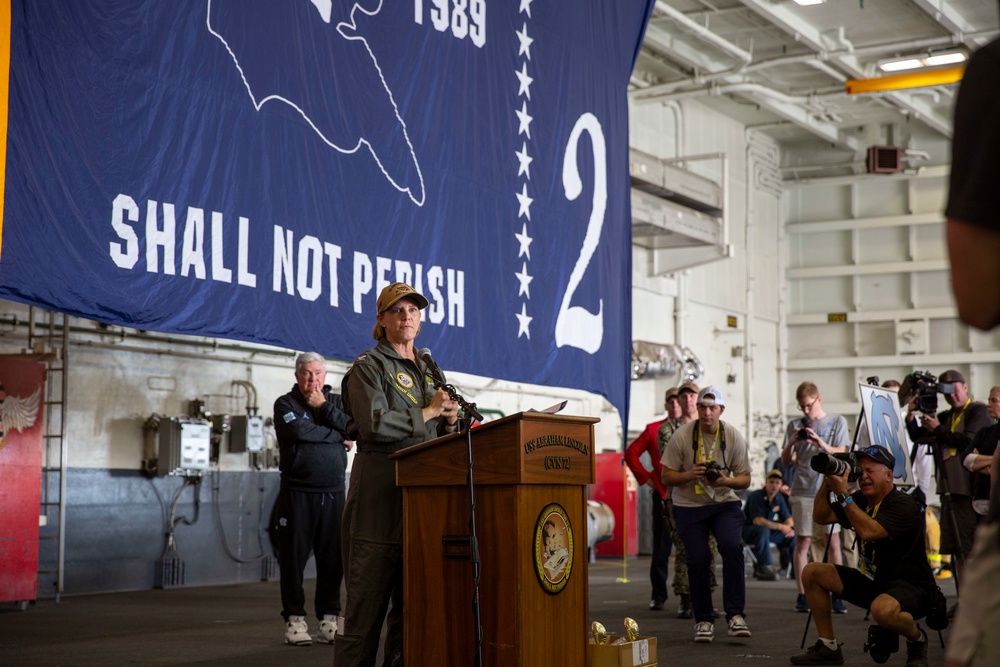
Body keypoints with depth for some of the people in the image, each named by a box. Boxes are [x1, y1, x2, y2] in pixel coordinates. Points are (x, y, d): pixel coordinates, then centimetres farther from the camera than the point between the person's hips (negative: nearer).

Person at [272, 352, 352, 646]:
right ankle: (294, 619, 4)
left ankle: (328, 619, 8)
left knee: (332, 557, 2)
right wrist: (337, 437, -6)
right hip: (297, 492, -3)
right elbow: (299, 430, -15)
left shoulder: (337, 401, 15)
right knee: (294, 557, -2)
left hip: (333, 492, 3)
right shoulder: (285, 403, 5)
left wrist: (324, 406, -6)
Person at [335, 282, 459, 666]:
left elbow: (441, 440, 25)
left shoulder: (427, 371, 21)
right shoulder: (369, 366, -1)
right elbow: (373, 424, -17)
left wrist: (450, 423, 2)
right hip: (380, 494, -7)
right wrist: (427, 413, -10)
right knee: (368, 595, -7)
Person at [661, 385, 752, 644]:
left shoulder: (733, 437, -4)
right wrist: (690, 474, -24)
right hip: (689, 506, -1)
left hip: (724, 503, 1)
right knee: (697, 559, -7)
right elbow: (666, 477, -5)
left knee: (732, 546, -23)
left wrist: (726, 480, -21)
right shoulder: (681, 436, -9)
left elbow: (745, 479, 1)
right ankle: (703, 620, 10)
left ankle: (735, 615, -17)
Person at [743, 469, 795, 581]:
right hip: (748, 531, -7)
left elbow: (788, 518, 7)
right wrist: (780, 526, -29)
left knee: (793, 532, -4)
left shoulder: (779, 497, 2)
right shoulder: (756, 496, -20)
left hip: (768, 530, 7)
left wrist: (789, 527, -18)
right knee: (763, 529, -39)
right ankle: (763, 568, -35)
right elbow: (757, 520, -30)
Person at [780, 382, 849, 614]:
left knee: (833, 542, -3)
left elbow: (840, 454, -2)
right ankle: (802, 595, 5)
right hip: (802, 490, 1)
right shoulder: (795, 425, 9)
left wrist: (822, 444, -20)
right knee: (802, 542, 1)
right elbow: (785, 460, 9)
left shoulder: (837, 422, 6)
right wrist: (791, 443, -11)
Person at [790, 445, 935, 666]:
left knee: (882, 609, -42)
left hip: (911, 586, -9)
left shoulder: (903, 505, -19)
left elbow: (868, 532, -34)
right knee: (812, 573, 0)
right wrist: (827, 483, -10)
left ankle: (917, 639, -6)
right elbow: (820, 517, 4)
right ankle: (828, 647, 6)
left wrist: (843, 494, -30)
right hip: (872, 581, 9)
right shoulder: (861, 500, 6)